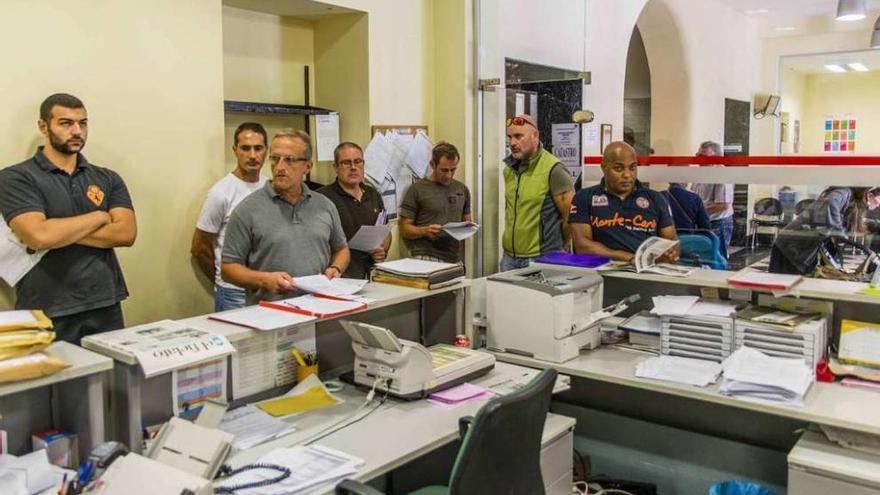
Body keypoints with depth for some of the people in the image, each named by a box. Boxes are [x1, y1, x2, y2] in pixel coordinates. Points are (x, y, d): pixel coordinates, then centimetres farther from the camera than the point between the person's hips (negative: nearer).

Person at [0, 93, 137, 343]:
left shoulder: (108, 179, 10)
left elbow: (126, 233, -5)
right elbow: (39, 236, -17)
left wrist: (59, 231, -11)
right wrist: (99, 217, -5)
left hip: (105, 308, 3)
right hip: (46, 315, -3)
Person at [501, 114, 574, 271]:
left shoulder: (553, 169, -13)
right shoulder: (509, 169, 9)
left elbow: (570, 216, -12)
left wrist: (557, 250, -1)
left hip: (541, 259, -6)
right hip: (509, 256, 6)